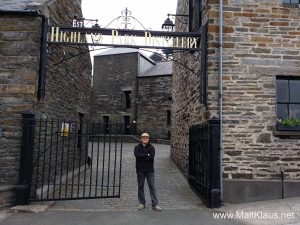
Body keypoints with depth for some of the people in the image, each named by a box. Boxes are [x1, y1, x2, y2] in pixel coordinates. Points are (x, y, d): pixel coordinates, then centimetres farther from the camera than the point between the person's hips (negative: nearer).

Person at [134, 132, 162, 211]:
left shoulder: (151, 147, 3)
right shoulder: (137, 147, 4)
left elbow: (152, 156, -14)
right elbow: (137, 155, -16)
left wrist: (142, 156, -15)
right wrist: (147, 155, -16)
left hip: (149, 170, -1)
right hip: (140, 170, 1)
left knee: (152, 187, -1)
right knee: (140, 187, 9)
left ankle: (155, 204, 3)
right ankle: (142, 203, 23)